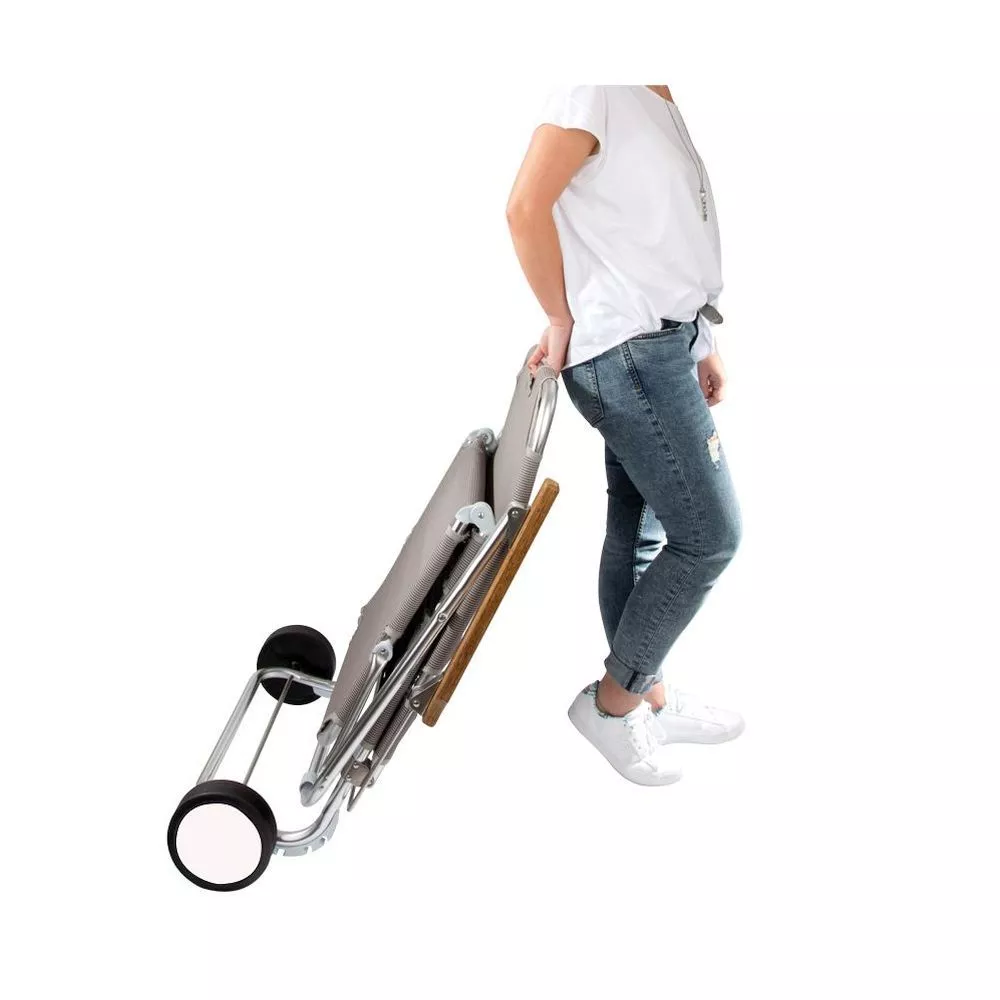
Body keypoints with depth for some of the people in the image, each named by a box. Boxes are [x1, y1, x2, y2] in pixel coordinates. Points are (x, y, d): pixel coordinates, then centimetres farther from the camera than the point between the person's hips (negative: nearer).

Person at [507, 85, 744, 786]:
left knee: (643, 536, 14)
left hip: (657, 350, 9)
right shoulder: (597, 91, -11)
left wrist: (702, 343, 16)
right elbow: (527, 207, -19)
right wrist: (563, 320, -10)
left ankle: (650, 700, 26)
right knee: (709, 534, -6)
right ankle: (613, 702, 6)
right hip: (626, 352, -9)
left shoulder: (662, 107, 18)